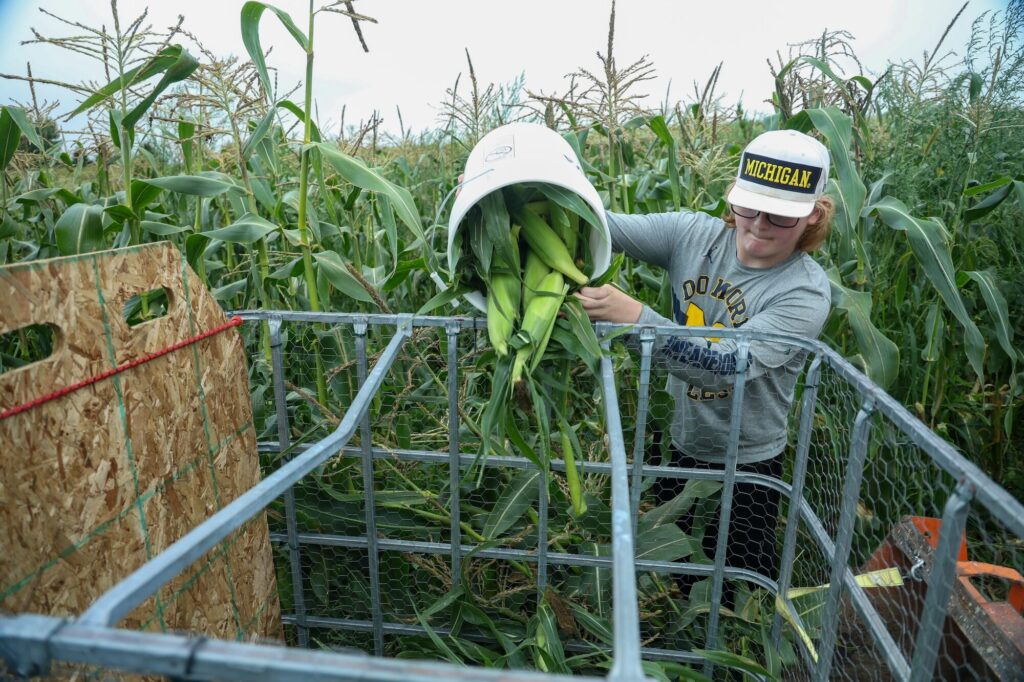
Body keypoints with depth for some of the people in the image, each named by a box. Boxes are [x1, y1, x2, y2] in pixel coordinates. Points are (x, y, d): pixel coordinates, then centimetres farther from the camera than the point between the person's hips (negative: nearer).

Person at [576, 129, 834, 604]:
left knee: (739, 595, 14)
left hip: (746, 463, -4)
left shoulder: (805, 293, -21)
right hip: (675, 442, 4)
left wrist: (633, 315, -47)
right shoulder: (694, 235, -10)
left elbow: (726, 366, -35)